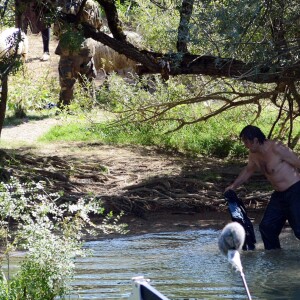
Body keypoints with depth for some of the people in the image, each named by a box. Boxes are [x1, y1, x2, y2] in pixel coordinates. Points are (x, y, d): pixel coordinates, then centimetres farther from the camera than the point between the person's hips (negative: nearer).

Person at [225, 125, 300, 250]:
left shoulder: (276, 148, -20)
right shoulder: (254, 154, 6)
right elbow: (248, 170, 27)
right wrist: (233, 186, 24)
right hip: (279, 195, 9)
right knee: (266, 227, 9)